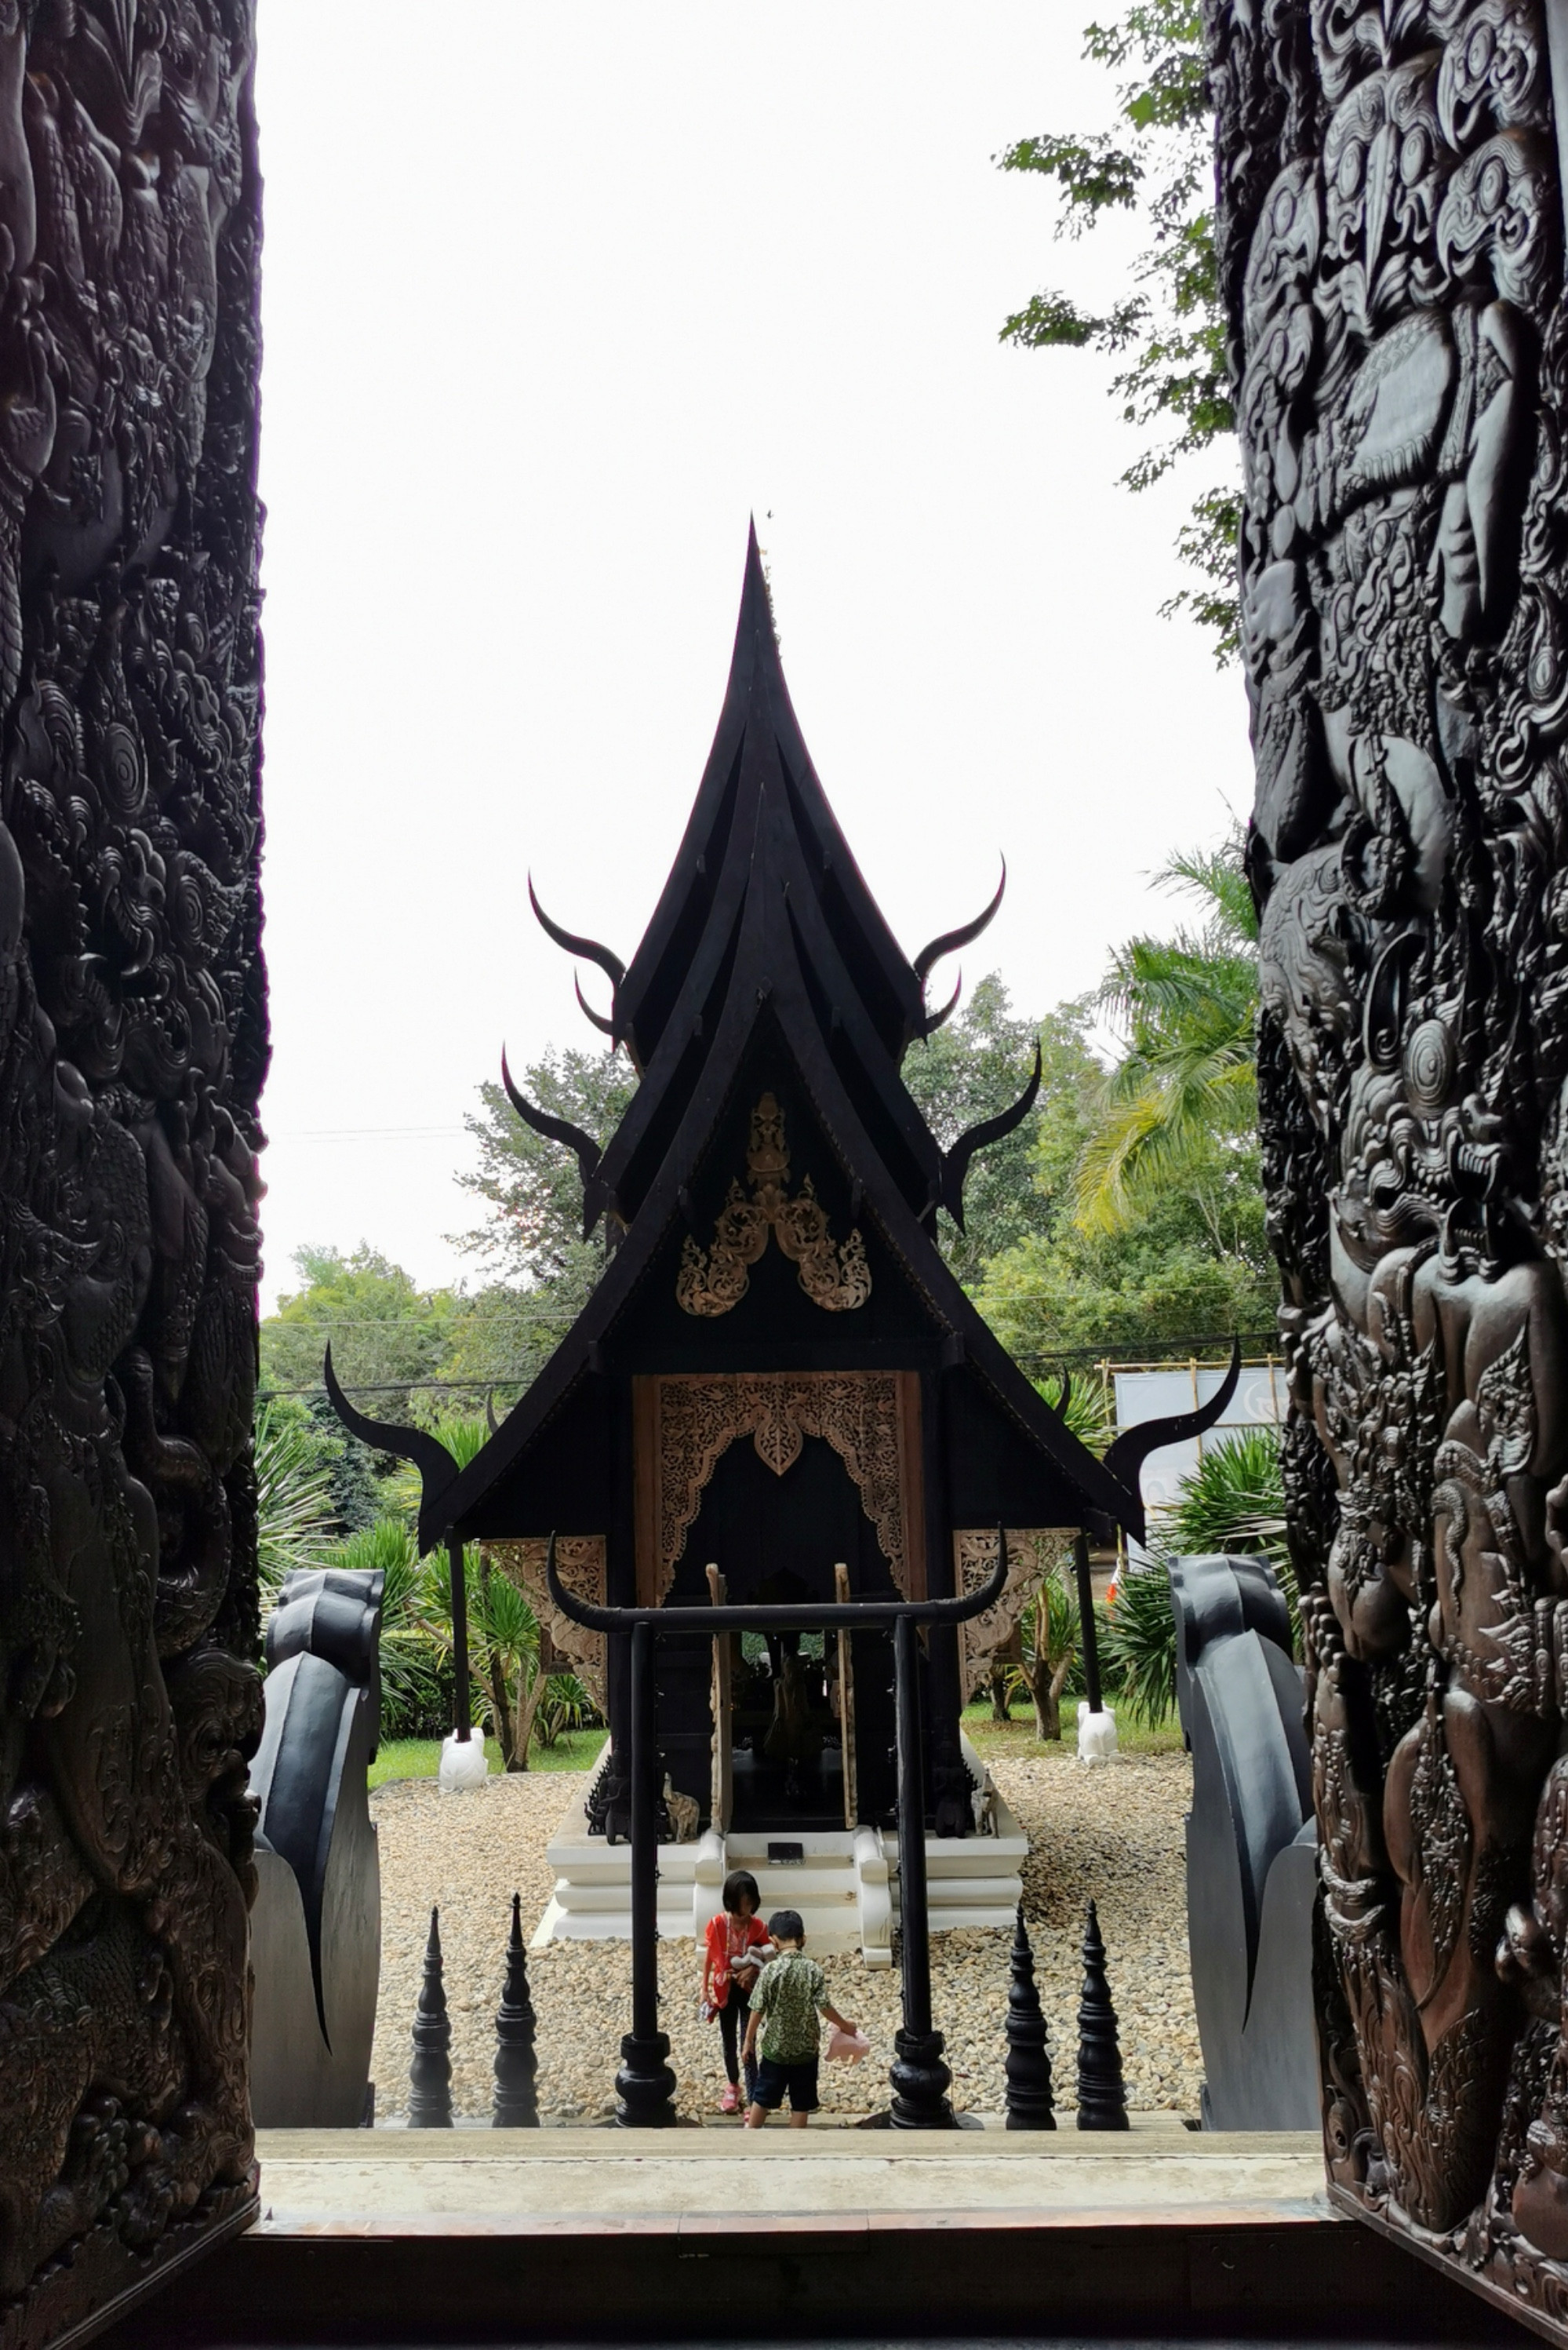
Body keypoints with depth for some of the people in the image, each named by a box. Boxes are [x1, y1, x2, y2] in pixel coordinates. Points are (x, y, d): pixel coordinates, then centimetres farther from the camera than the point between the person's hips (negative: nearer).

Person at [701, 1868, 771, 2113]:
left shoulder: (758, 1927, -14)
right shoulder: (717, 1924, -15)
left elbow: (767, 1959, -2)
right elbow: (709, 1957, -3)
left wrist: (755, 1967, -23)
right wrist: (705, 1990, -2)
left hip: (748, 1990, -1)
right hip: (724, 1990, 1)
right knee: (728, 2042, 17)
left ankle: (753, 2101, 4)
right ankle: (732, 2086, 41)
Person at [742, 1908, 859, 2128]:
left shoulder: (771, 1970, -15)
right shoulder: (813, 1969, -11)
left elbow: (758, 2010, -11)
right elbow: (825, 2007, -11)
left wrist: (749, 2039, 3)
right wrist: (845, 2025, 6)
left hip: (775, 2047, 0)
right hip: (806, 2048, 0)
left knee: (763, 2096, 17)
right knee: (801, 2102, 13)